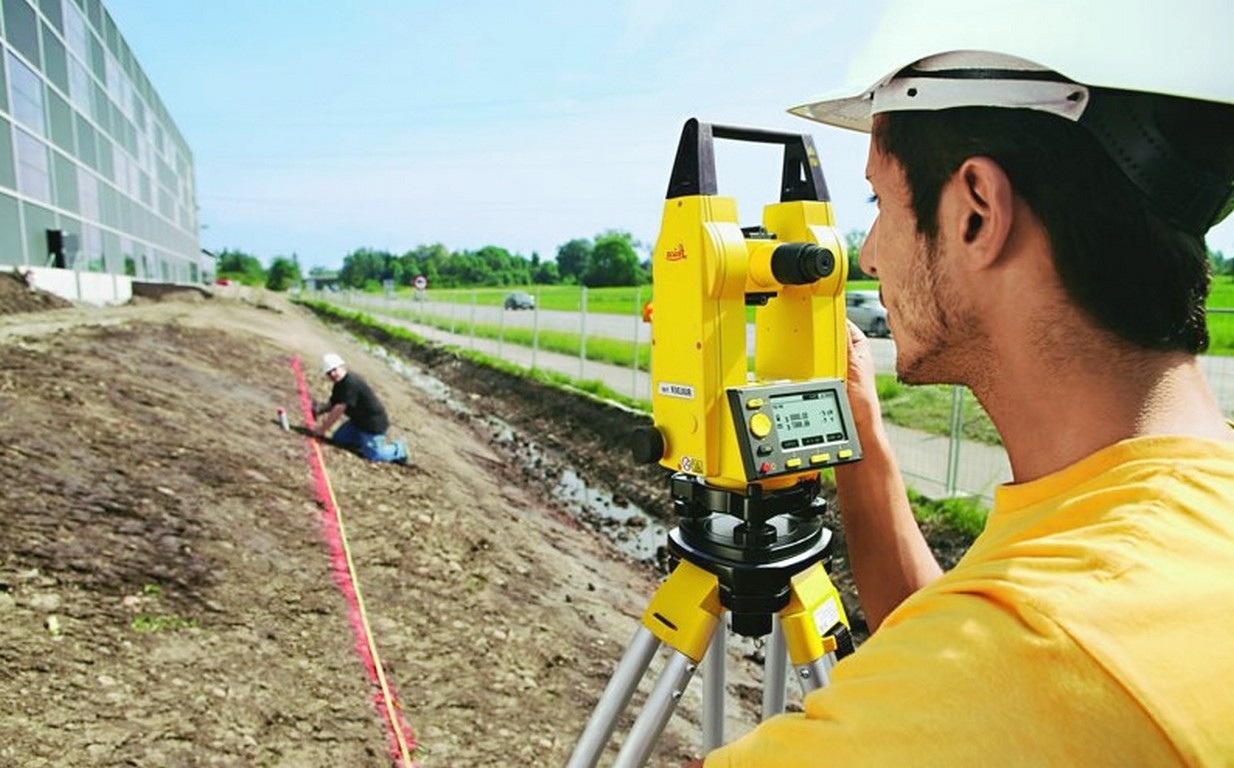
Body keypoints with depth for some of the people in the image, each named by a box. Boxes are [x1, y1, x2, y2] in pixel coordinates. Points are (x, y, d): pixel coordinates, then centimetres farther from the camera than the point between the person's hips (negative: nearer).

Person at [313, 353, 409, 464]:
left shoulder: (351, 383, -27)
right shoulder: (340, 383, 6)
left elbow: (339, 410, -26)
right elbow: (332, 405, 12)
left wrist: (323, 429, -18)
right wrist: (320, 410, -9)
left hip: (374, 423, -10)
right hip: (358, 421, 10)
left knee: (372, 455, -12)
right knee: (337, 440, 10)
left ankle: (398, 450, 12)